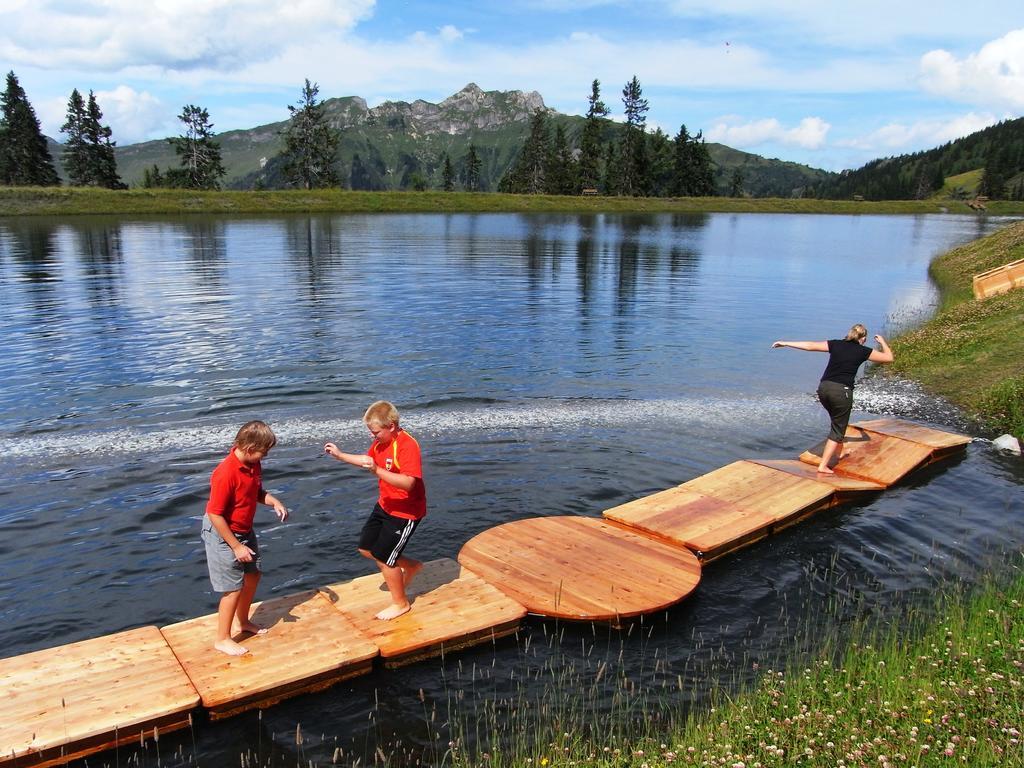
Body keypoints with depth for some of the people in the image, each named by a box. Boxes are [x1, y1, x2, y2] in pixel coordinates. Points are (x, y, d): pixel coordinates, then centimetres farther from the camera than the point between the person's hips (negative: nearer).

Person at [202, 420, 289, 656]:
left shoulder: (254, 464, -5)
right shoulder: (226, 473, -31)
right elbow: (215, 515, -26)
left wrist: (274, 502, -10)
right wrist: (236, 546, -21)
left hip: (245, 531, 9)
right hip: (223, 535, -9)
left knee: (252, 575, 20)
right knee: (234, 588, 0)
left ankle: (243, 622, 41)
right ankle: (222, 639, 18)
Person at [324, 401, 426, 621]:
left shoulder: (407, 445, -28)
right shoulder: (381, 441, 0)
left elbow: (407, 483, -37)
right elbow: (367, 459, 22)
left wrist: (376, 470, -44)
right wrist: (340, 455, 11)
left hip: (405, 512, -9)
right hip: (385, 506, 9)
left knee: (383, 557, 0)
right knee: (365, 548, 16)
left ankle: (400, 603, 23)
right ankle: (411, 566, 33)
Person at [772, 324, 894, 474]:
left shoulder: (836, 344, 11)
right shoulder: (863, 351, 4)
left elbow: (810, 346, 8)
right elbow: (889, 358, 13)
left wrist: (785, 343, 13)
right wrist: (882, 341, 30)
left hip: (824, 388, 5)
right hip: (841, 391, -5)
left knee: (838, 421, 29)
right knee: (838, 429, 5)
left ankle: (839, 452, 43)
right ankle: (823, 466, 0)